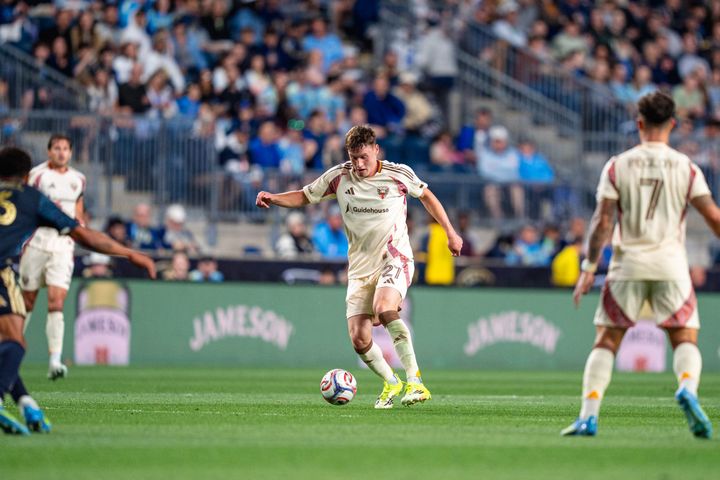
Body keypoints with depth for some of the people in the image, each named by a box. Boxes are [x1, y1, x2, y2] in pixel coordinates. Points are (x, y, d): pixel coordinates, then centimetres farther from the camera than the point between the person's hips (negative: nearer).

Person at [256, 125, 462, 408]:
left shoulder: (398, 174, -4)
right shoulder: (339, 177, 1)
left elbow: (426, 196, 14)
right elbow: (304, 196, 10)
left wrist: (450, 233, 16)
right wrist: (272, 198, -8)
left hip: (395, 258, -4)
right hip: (360, 266, 4)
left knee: (383, 309, -34)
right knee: (359, 340, -7)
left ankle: (414, 381, -32)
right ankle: (390, 383, 22)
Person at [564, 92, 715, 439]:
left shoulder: (618, 166, 1)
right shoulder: (686, 167, 2)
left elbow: (602, 221, -2)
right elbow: (712, 216, -2)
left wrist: (588, 269, 3)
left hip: (628, 265, 0)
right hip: (670, 266, 0)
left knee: (606, 341, 8)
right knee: (685, 339, 5)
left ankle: (588, 416, -2)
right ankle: (687, 388, -26)